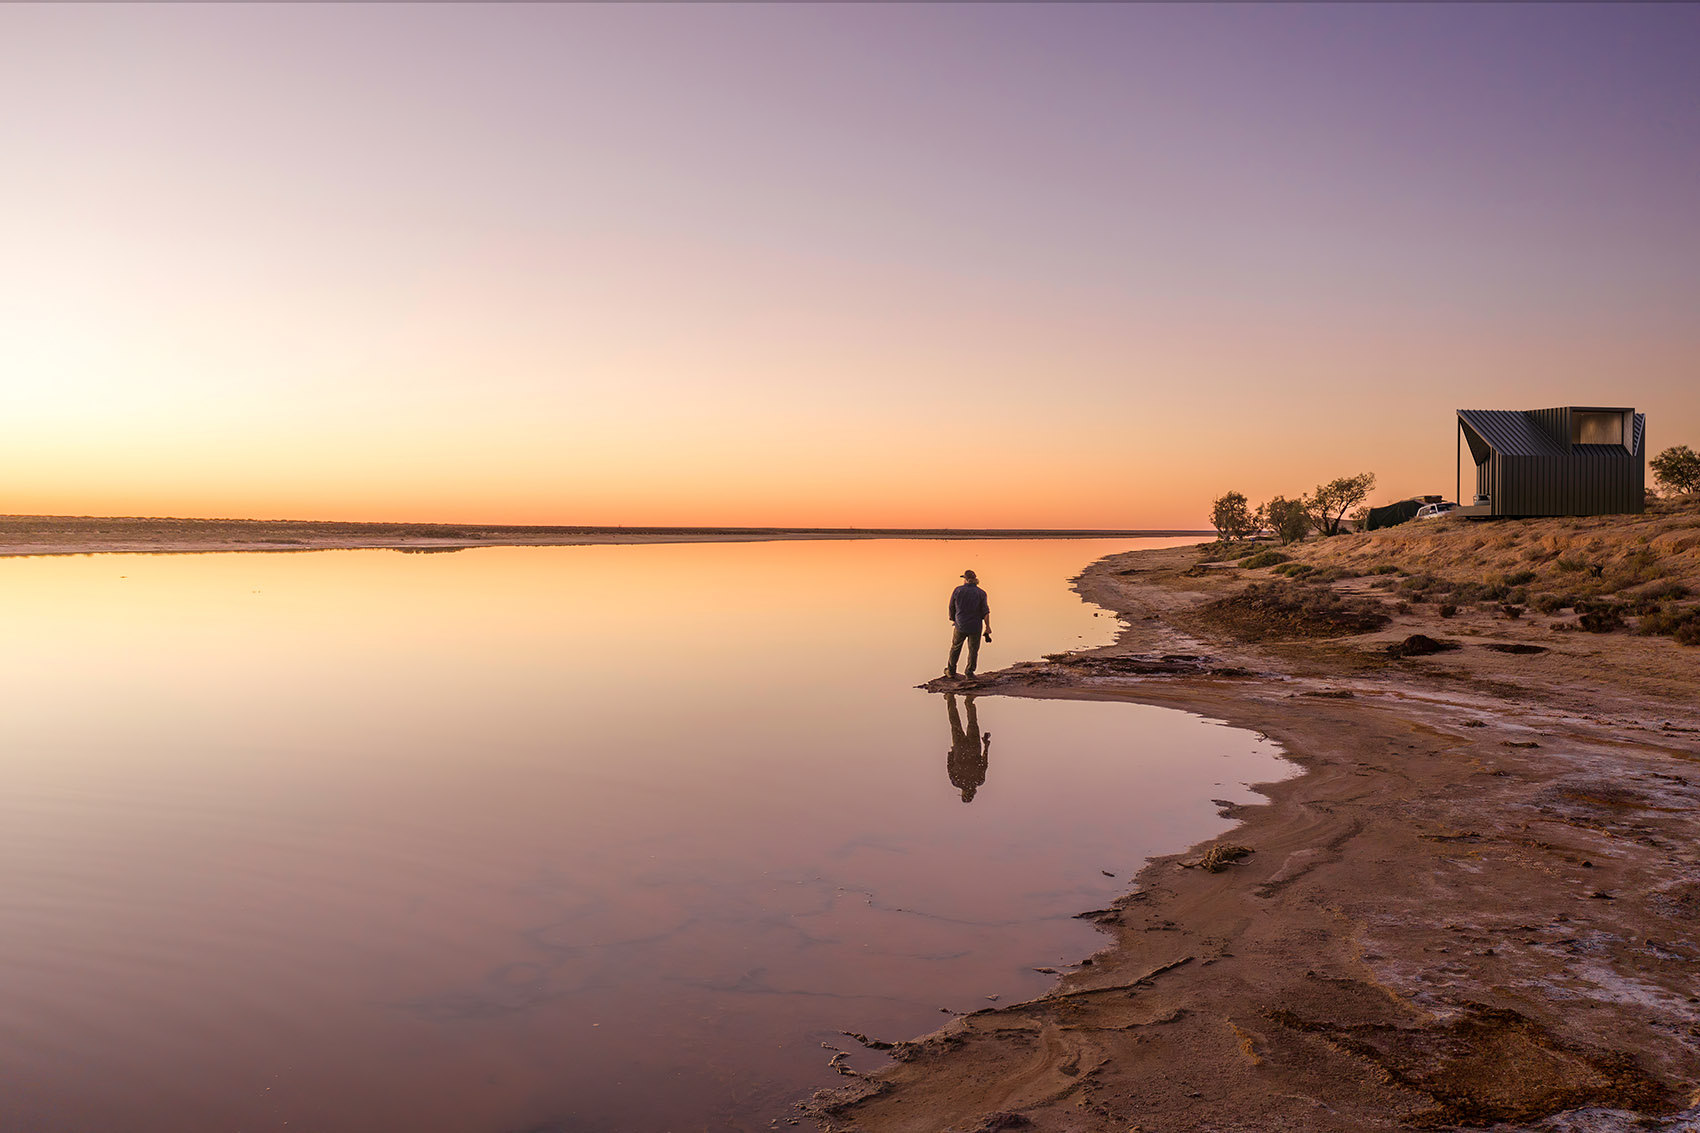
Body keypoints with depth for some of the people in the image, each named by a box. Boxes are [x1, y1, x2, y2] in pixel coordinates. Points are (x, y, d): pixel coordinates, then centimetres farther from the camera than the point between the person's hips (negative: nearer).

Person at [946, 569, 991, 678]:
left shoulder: (957, 591, -6)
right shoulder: (980, 593, -6)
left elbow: (951, 608, 2)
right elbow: (985, 612, -10)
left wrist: (953, 620, 18)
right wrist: (988, 627, -5)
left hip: (960, 625, 1)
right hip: (975, 626, -1)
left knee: (955, 647, 17)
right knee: (973, 649, 10)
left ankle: (951, 671, 26)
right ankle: (969, 673, 11)